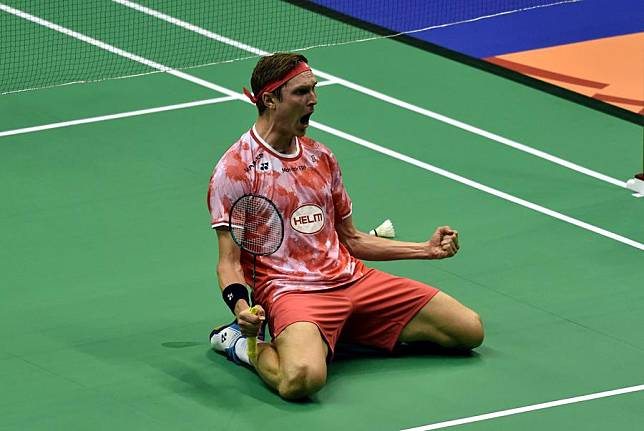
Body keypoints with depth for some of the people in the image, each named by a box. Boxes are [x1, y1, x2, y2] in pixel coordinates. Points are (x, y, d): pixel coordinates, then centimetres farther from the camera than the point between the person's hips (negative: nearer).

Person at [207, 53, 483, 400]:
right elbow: (229, 263, -7)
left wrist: (427, 249, 18)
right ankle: (243, 344, -5)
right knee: (303, 378, -40)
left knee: (469, 330, -1)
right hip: (289, 290, -7)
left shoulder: (320, 157, 17)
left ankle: (349, 329, 10)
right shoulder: (235, 169, -5)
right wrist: (241, 308, -28)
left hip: (353, 279, 7)